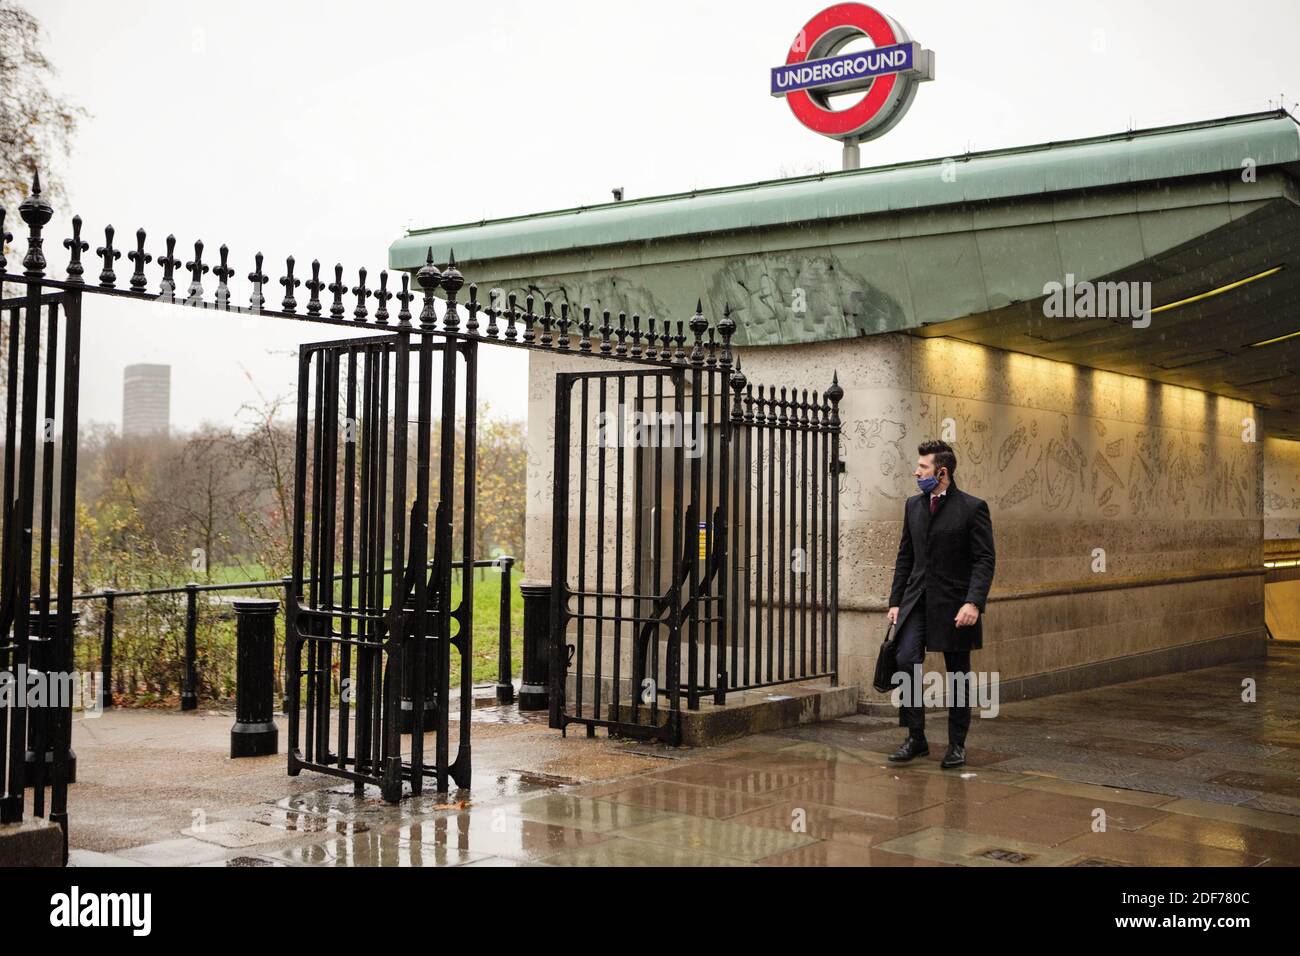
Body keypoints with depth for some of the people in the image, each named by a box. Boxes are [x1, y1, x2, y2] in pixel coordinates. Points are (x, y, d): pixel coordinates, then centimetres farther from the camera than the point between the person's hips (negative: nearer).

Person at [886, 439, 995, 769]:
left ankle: (957, 745, 19)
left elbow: (984, 560, -11)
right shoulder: (913, 506, 10)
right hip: (917, 599, 4)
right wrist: (895, 601, 9)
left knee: (957, 675, 6)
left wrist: (973, 602, -22)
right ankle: (916, 738, 1)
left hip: (954, 603, -4)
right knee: (906, 661, -11)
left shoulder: (973, 508, -7)